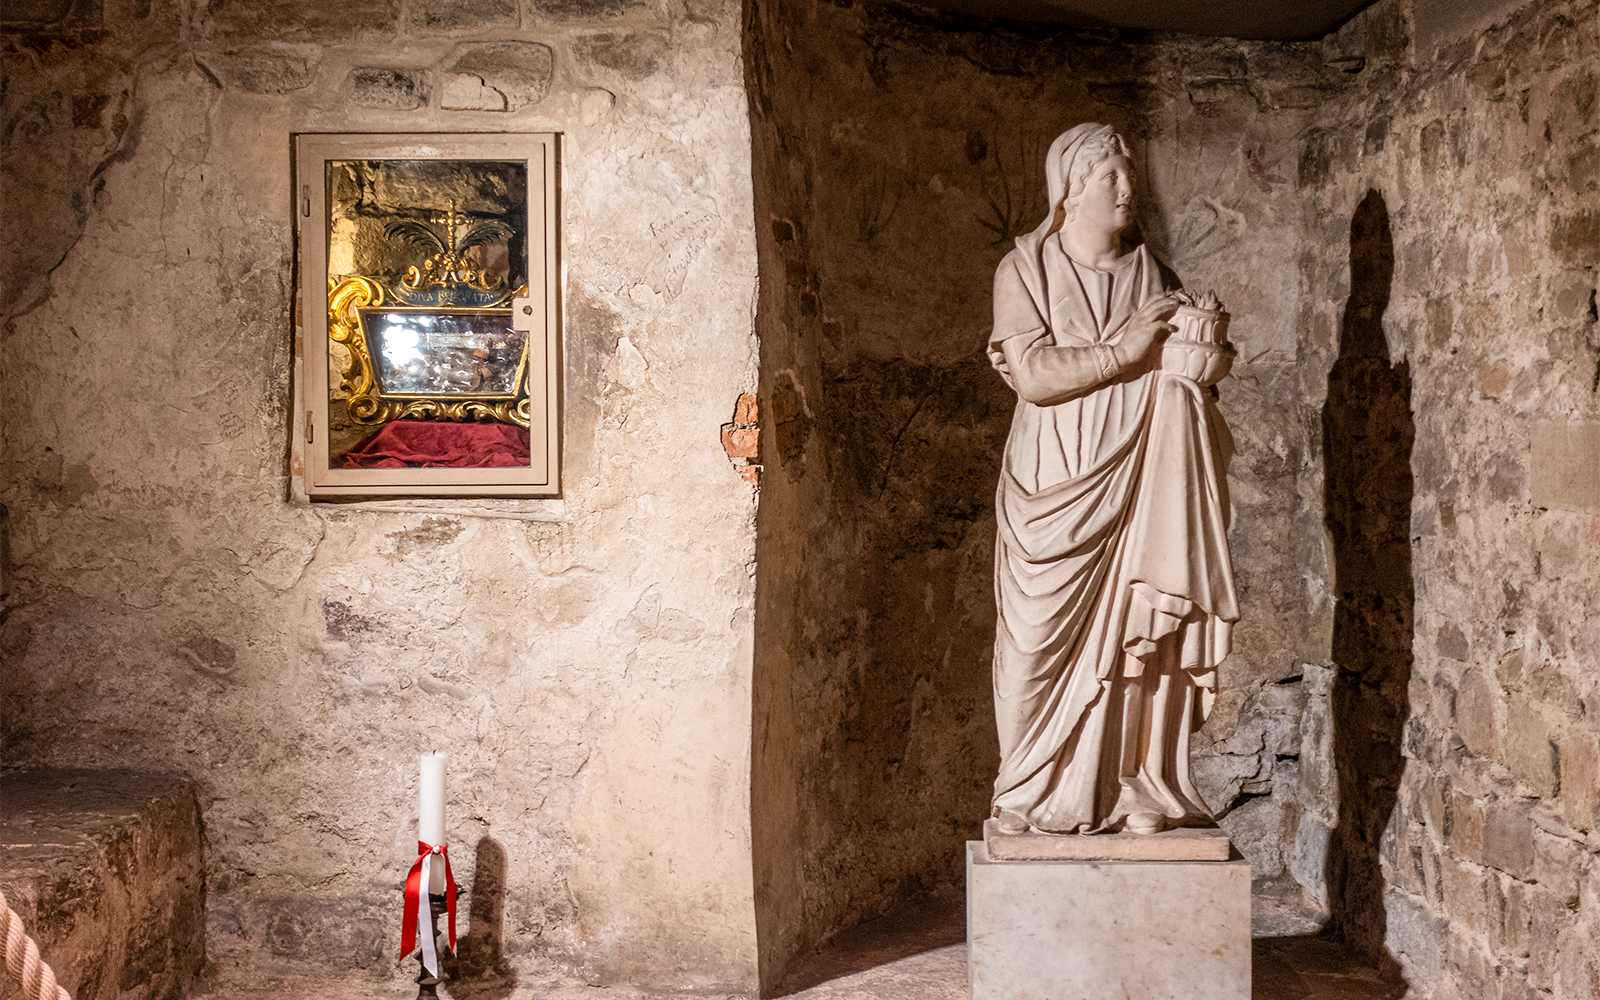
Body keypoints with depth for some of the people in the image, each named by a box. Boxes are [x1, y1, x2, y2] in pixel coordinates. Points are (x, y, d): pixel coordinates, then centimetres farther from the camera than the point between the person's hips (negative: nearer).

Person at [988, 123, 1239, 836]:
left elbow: (1179, 370, 8)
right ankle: (1036, 795, 10)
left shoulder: (1150, 273, 12)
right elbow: (1033, 375, -12)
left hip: (1138, 484, 3)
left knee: (1138, 640, -2)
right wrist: (1119, 352, -15)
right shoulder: (1024, 269, 1)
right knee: (1045, 641, -2)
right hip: (1056, 489, -2)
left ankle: (1133, 790, 8)